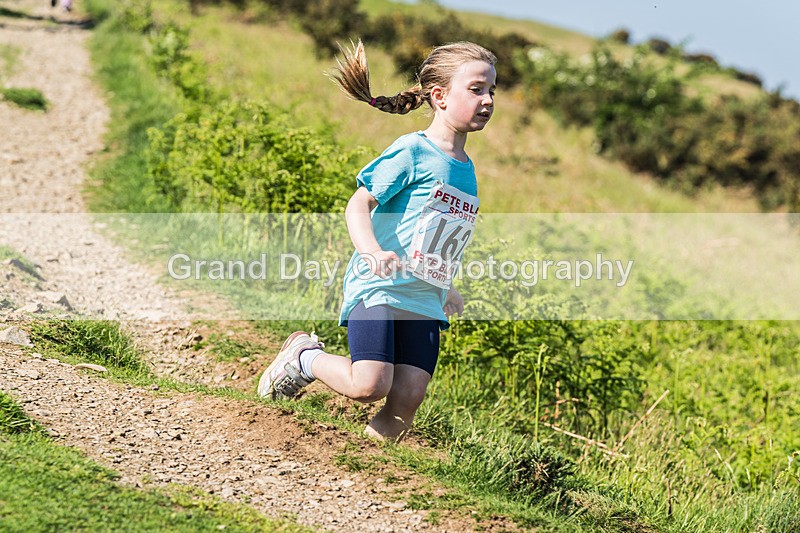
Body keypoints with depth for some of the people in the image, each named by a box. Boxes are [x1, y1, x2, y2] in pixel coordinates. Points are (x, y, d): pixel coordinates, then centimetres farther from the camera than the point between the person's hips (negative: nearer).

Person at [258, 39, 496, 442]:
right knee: (369, 386, -19)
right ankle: (304, 356, 7)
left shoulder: (466, 169, 15)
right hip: (378, 288, -7)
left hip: (424, 302, 7)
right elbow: (358, 205, -12)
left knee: (408, 398, -8)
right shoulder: (413, 150, -8)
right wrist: (372, 252, -30)